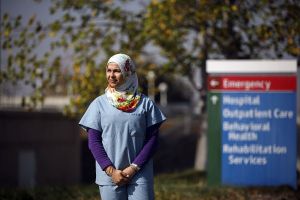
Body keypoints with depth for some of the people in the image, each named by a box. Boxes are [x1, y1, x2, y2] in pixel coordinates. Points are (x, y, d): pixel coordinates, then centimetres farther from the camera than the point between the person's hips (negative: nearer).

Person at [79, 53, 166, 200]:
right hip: (109, 175, 0)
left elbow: (152, 139, 2)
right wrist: (111, 170, -10)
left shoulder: (145, 104, 4)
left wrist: (134, 168, -9)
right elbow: (93, 142, 2)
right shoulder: (99, 104, 5)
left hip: (139, 175, 0)